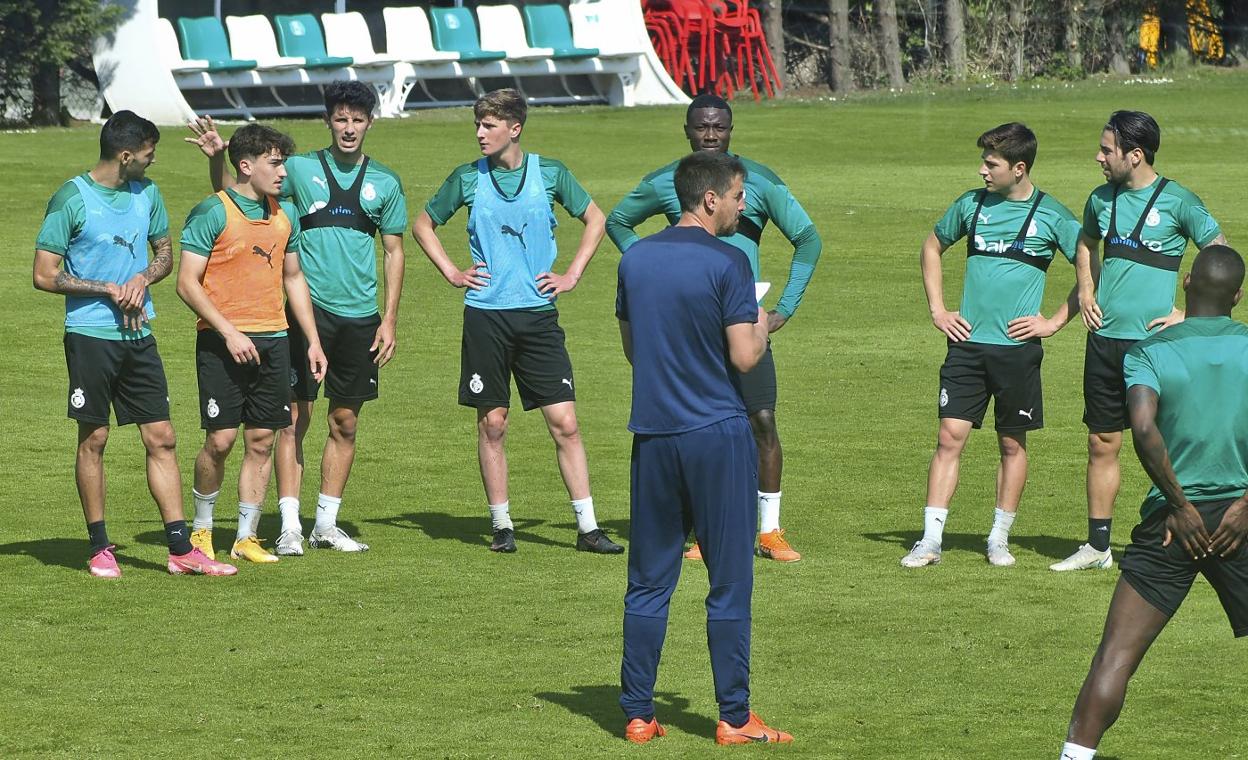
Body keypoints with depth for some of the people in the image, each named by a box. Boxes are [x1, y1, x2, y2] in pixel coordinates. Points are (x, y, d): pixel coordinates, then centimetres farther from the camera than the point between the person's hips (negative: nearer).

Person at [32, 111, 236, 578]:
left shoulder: (147, 194, 8)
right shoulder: (72, 199, -10)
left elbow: (165, 253, 18)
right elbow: (45, 275, -9)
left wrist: (142, 279, -3)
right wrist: (108, 289, -13)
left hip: (138, 334, 5)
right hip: (90, 334, -5)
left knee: (162, 438, 2)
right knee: (94, 439, 2)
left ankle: (181, 550, 3)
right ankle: (100, 549, 12)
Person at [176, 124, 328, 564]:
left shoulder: (285, 215, 12)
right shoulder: (213, 213, -8)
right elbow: (187, 283, -10)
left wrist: (313, 342, 17)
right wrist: (229, 332, -17)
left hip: (272, 341, 6)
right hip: (222, 343, -6)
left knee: (262, 441, 4)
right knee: (220, 439, -7)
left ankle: (246, 537, 12)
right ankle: (201, 530, 13)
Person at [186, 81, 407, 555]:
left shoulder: (384, 182, 8)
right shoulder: (301, 169, 2)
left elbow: (394, 252, 11)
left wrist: (389, 320, 5)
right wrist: (217, 159, -18)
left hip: (361, 316, 3)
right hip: (310, 308, -3)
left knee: (346, 422, 8)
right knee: (295, 418, -6)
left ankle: (326, 524, 18)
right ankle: (290, 526, -4)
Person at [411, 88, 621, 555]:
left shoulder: (549, 174, 2)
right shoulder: (468, 179, 3)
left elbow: (595, 220, 15)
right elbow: (423, 225, 17)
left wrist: (572, 275, 6)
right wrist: (451, 272, 5)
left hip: (538, 314, 0)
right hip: (486, 314, 0)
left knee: (564, 421, -4)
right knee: (492, 423, 3)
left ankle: (587, 527, -1)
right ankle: (501, 524, 13)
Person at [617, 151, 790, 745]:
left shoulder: (635, 258, 7)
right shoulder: (727, 263, -12)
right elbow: (744, 357, -14)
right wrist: (760, 327, 5)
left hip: (652, 434, 5)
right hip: (717, 434, -5)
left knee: (648, 583, 10)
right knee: (728, 583, 2)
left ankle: (637, 714, 11)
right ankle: (734, 718, 5)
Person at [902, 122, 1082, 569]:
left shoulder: (1052, 216, -4)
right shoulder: (972, 204, 6)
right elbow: (932, 248, 21)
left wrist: (1054, 322, -4)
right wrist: (937, 310, 12)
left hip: (1017, 347, -2)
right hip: (967, 343, 2)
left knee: (1012, 444, 7)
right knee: (950, 437, -5)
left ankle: (999, 539, 18)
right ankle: (930, 540, -5)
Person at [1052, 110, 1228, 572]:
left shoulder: (1177, 201, -8)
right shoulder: (1102, 199, 10)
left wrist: (1190, 314, -9)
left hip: (1153, 341, -6)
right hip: (1104, 339, 6)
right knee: (1102, 444, 9)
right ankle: (1097, 547, 17)